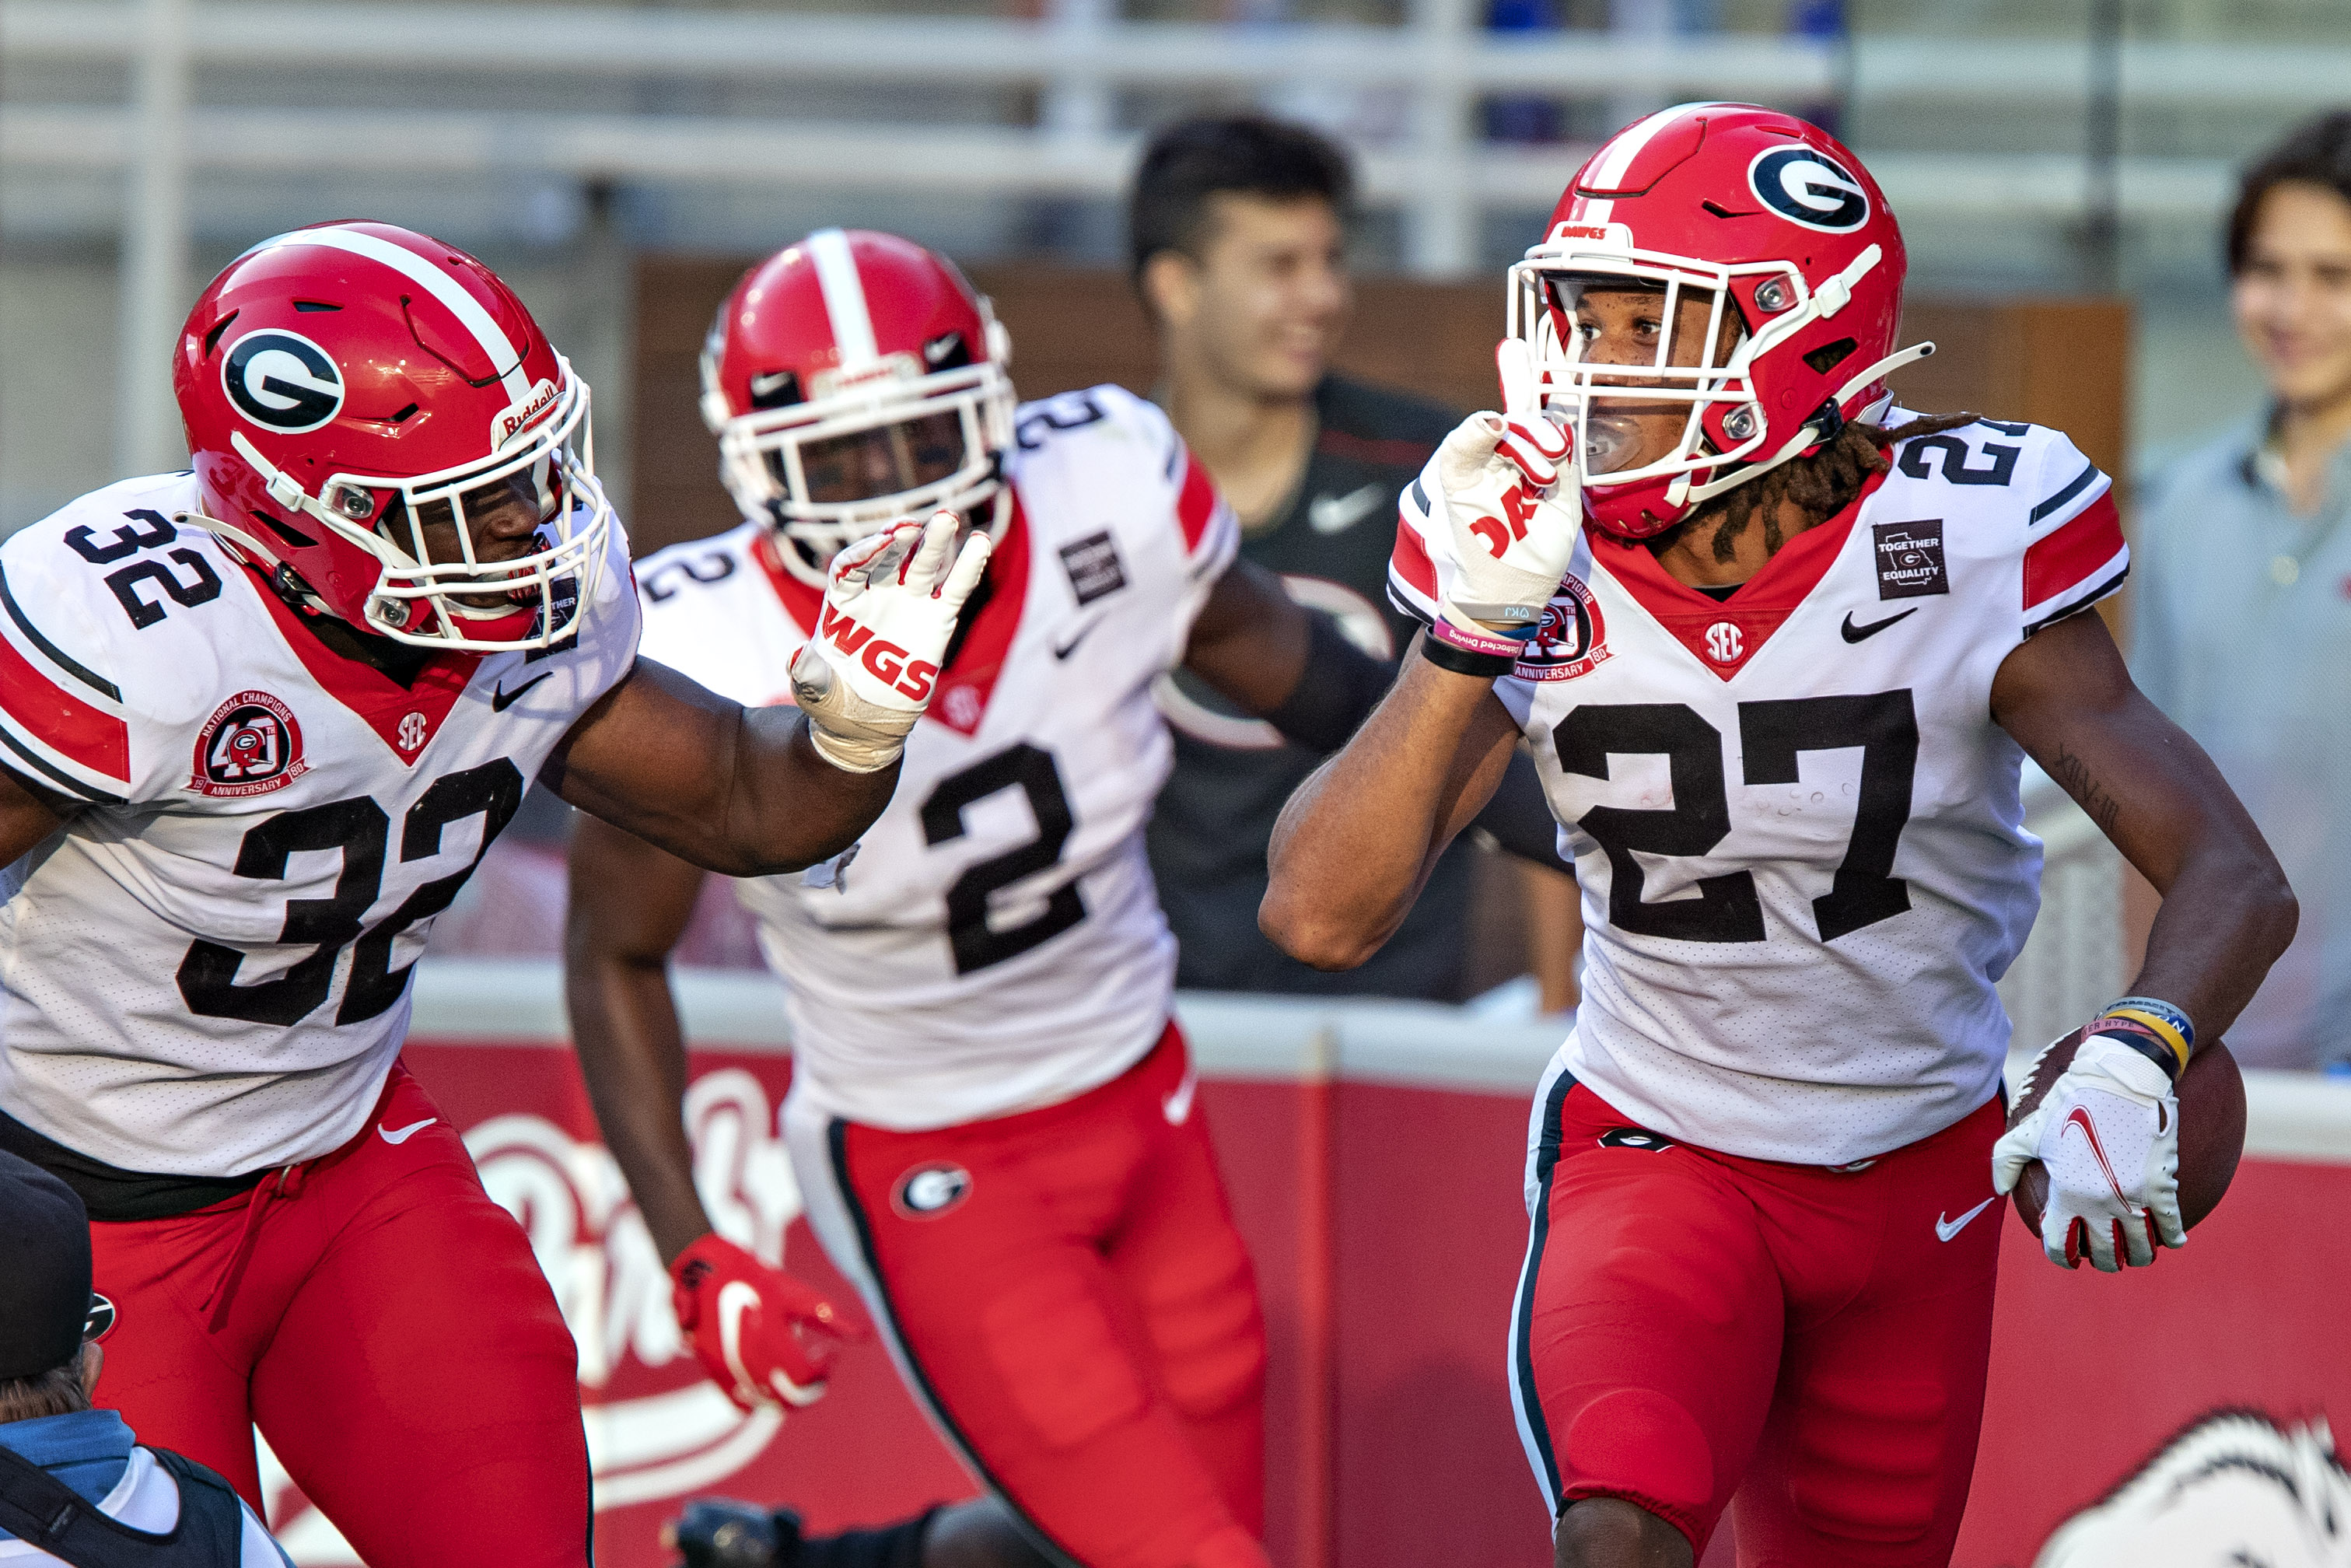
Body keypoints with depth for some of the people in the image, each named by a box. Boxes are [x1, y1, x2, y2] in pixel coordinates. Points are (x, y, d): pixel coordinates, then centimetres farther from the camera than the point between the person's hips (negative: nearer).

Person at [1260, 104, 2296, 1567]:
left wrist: (2134, 1064, -41)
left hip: (1919, 1174, 1)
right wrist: (1471, 635, -30)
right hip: (1656, 1157, -1)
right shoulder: (1546, 574, -13)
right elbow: (1320, 914, -19)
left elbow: (2238, 879, -20)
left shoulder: (1962, 557, -18)